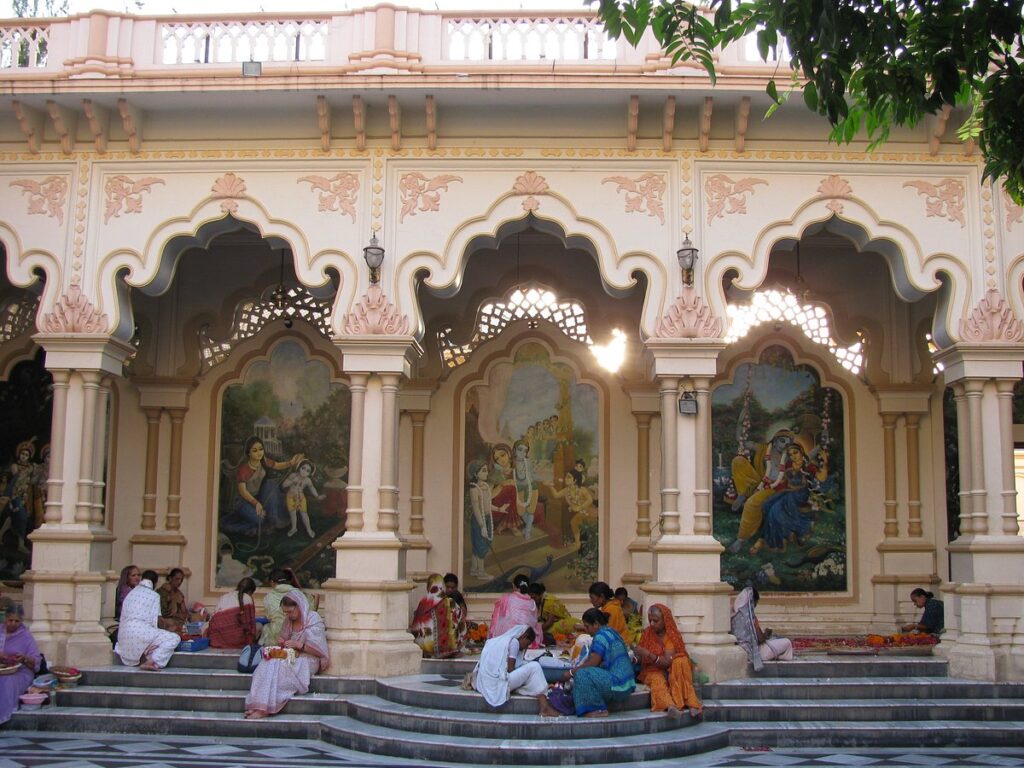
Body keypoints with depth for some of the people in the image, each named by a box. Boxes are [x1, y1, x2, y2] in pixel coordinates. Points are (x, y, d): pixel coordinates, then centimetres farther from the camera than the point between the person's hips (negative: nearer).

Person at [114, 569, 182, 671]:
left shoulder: (130, 594, 19)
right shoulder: (154, 596, 3)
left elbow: (123, 617, 20)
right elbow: (155, 620, -1)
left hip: (124, 636, 7)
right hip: (141, 631, -7)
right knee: (175, 639, -6)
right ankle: (151, 662, -22)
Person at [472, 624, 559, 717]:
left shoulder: (496, 640, 22)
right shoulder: (514, 641, -3)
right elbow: (510, 669, -8)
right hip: (498, 684, -9)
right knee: (534, 667, -7)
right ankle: (544, 707, -12)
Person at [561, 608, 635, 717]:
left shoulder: (601, 636, -11)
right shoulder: (611, 632, 18)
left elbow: (592, 663, -13)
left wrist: (571, 673, -1)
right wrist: (576, 670, 16)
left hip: (617, 686, -10)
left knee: (582, 674, -15)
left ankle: (599, 709, -11)